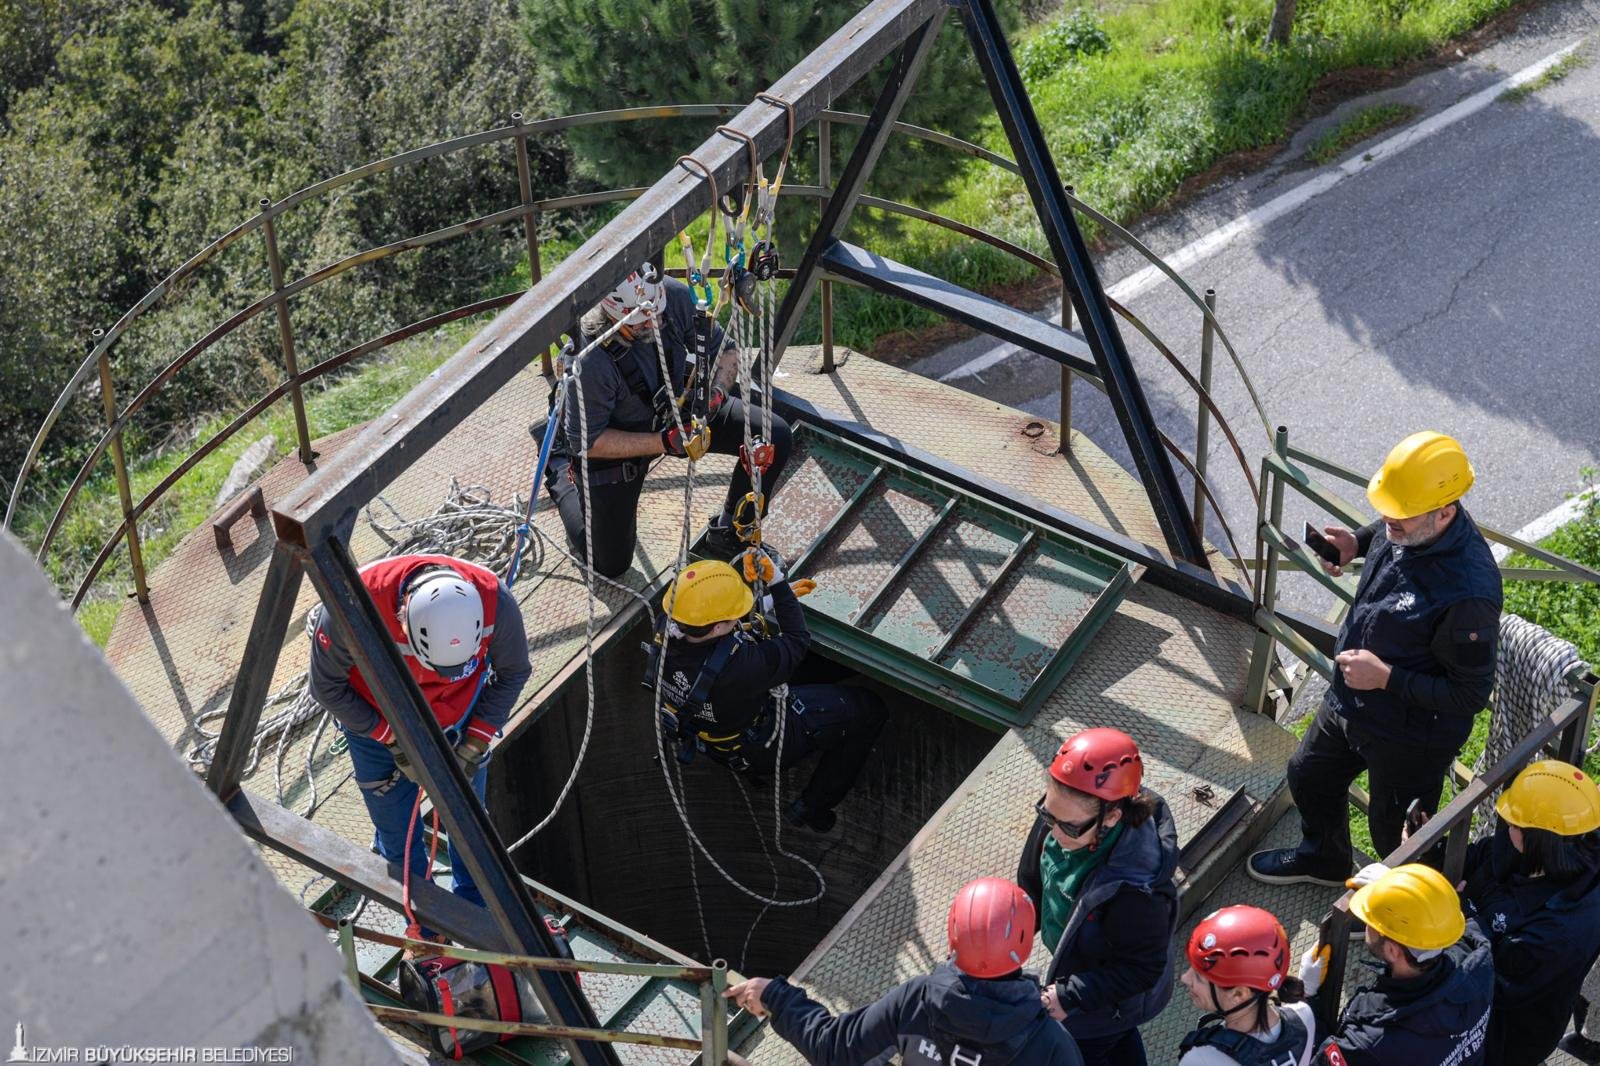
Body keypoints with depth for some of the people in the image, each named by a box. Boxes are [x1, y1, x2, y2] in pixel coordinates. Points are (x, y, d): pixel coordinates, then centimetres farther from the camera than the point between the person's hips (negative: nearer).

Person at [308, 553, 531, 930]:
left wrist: (475, 743, -15)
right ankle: (426, 930, 40)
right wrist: (392, 738, -20)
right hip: (377, 724, -1)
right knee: (399, 840, 14)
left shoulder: (496, 603, -34)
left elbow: (513, 673, -10)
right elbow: (327, 687, -18)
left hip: (457, 719, 1)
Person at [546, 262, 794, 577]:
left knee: (775, 436, -13)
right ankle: (562, 472, 32)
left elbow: (724, 351, -8)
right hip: (615, 436, -4)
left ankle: (730, 534, 9)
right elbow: (587, 441, -26)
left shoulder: (676, 297, -26)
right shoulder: (591, 362, -39)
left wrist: (716, 391, -28)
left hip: (679, 407, 4)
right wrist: (663, 443, -33)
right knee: (610, 563, 6)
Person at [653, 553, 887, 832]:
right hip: (758, 747, -7)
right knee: (869, 709, 1)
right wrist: (779, 586, -21)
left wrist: (774, 600, -1)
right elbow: (797, 641, -27)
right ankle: (811, 807, 14)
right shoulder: (737, 666, -45)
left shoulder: (667, 626, -26)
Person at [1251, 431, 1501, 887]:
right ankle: (1322, 858, 61)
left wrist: (1386, 677, -30)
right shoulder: (1405, 529, -15)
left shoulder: (1468, 592, -39)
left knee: (1396, 835, 17)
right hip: (1349, 704, 8)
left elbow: (1470, 694, -30)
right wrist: (1358, 544, -4)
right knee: (1309, 778, 31)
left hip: (1412, 738, -8)